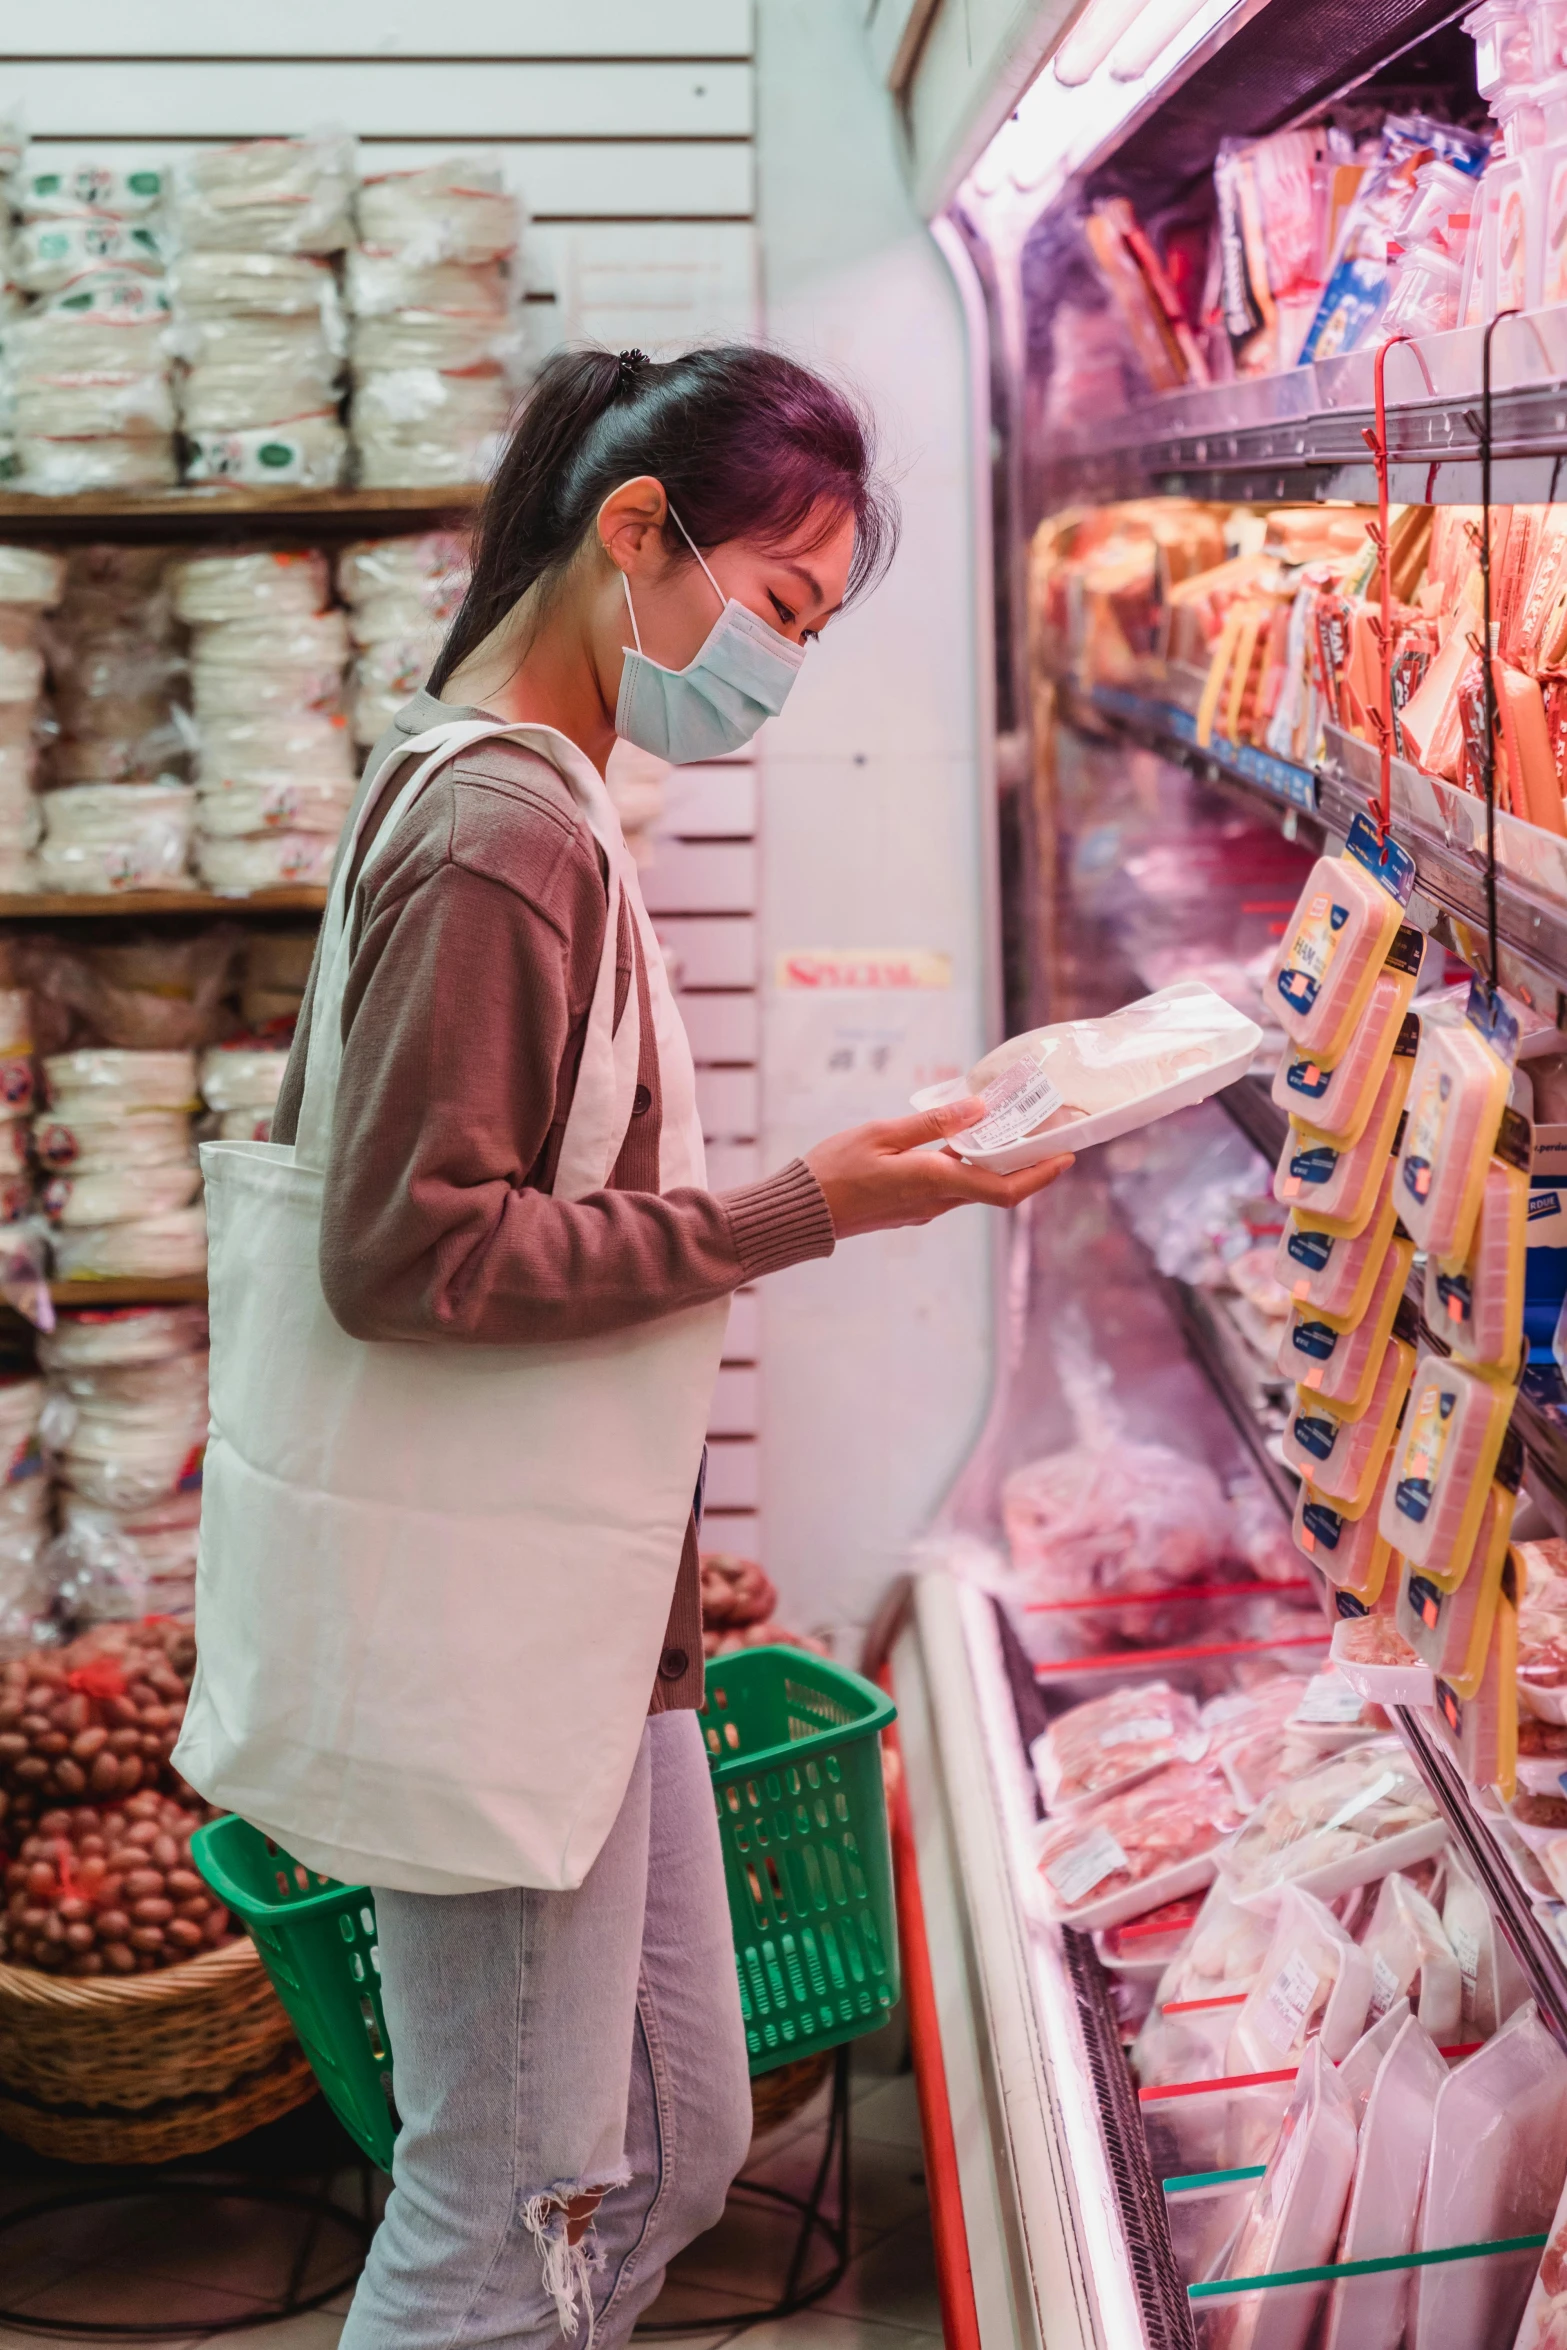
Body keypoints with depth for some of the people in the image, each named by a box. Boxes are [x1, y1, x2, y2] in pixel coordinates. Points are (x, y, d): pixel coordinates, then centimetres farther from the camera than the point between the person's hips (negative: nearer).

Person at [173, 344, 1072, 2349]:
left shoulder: (491, 791, 13)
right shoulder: (510, 830, -18)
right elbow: (410, 1254, -22)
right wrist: (798, 1215, -20)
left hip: (571, 1606, 10)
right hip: (484, 1637, -10)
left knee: (673, 2151, 18)